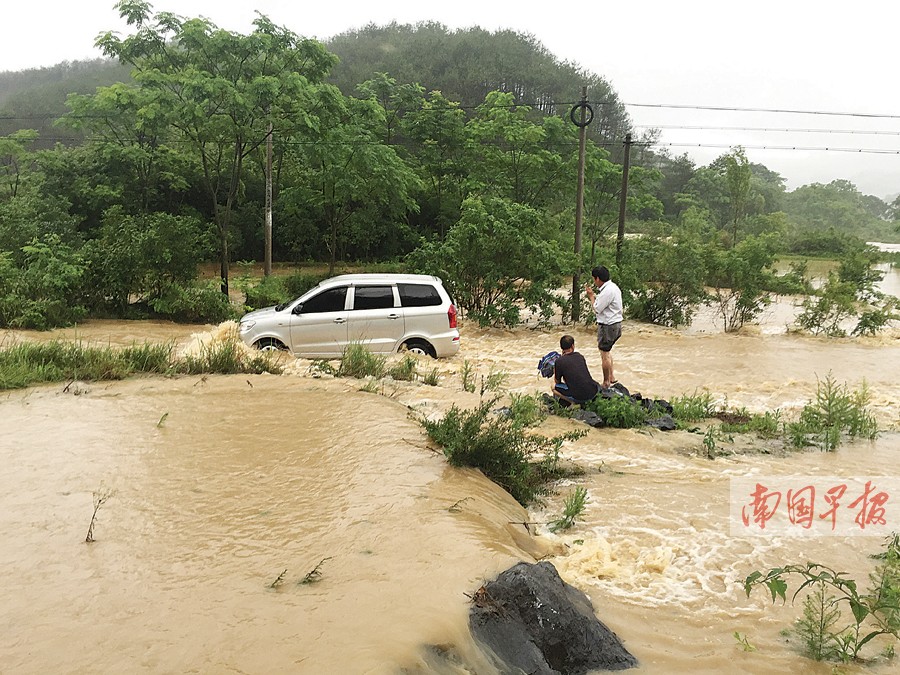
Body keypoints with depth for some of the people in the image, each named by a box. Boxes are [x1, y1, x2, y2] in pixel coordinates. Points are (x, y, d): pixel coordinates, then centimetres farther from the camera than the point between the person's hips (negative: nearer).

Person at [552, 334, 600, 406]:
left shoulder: (559, 361, -5)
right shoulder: (580, 356, 11)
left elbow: (558, 382, 11)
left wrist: (554, 373, 29)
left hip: (578, 397, -5)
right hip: (593, 392, 5)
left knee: (554, 387, 16)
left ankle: (572, 403, -1)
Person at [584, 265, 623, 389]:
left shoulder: (607, 291, -23)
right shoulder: (612, 287, 10)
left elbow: (597, 309, -19)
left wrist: (591, 296, -7)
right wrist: (593, 294, 8)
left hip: (608, 326, -11)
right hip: (615, 323, 11)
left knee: (604, 353, 1)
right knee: (606, 350, 25)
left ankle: (606, 383, 12)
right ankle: (612, 377, 34)